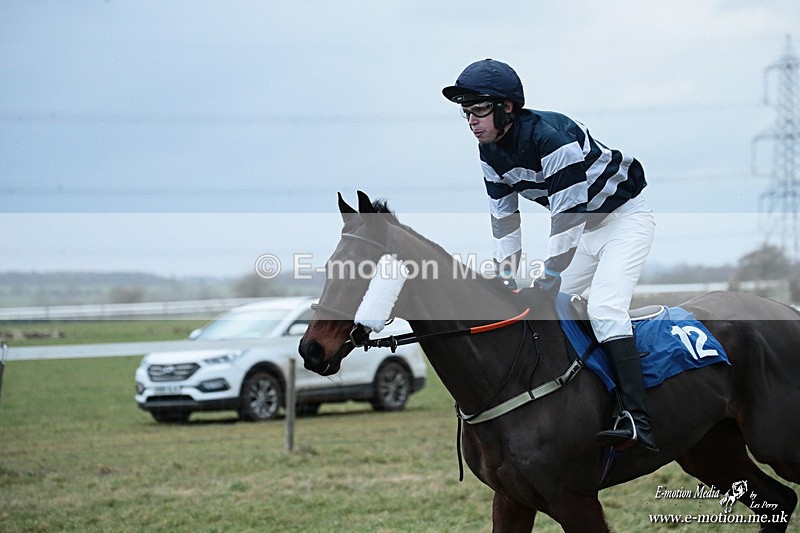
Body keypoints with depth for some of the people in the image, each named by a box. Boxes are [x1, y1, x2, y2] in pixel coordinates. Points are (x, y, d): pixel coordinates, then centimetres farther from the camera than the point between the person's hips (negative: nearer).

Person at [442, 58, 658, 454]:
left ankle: (636, 420, -33)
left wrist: (549, 282, -30)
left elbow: (567, 217, -31)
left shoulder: (552, 137, -31)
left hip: (625, 216, -9)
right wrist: (507, 282, -6)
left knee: (604, 307, -25)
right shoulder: (491, 153, -5)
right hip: (582, 225, 9)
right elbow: (504, 220, 2)